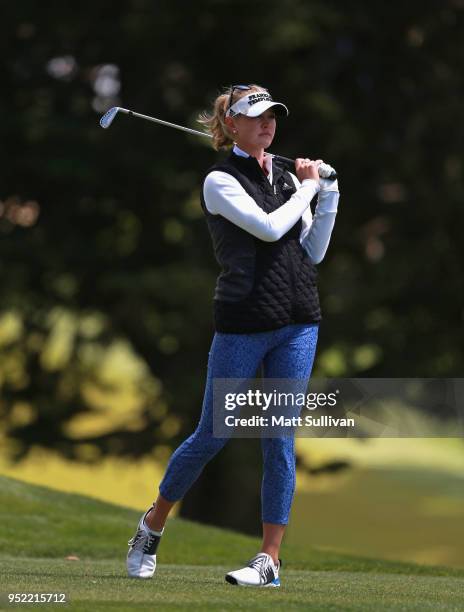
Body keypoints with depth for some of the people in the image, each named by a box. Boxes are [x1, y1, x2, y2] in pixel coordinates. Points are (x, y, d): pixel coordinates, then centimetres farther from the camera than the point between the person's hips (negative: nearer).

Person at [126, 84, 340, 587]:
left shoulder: (287, 178, 13)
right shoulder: (221, 181, -4)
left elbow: (312, 252, 11)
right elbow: (270, 228, -17)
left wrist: (328, 194, 2)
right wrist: (308, 187, -4)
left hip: (297, 324, 5)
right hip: (241, 326, -4)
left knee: (280, 441, 0)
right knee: (212, 435, 1)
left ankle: (270, 559, 2)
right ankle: (152, 525, 22)